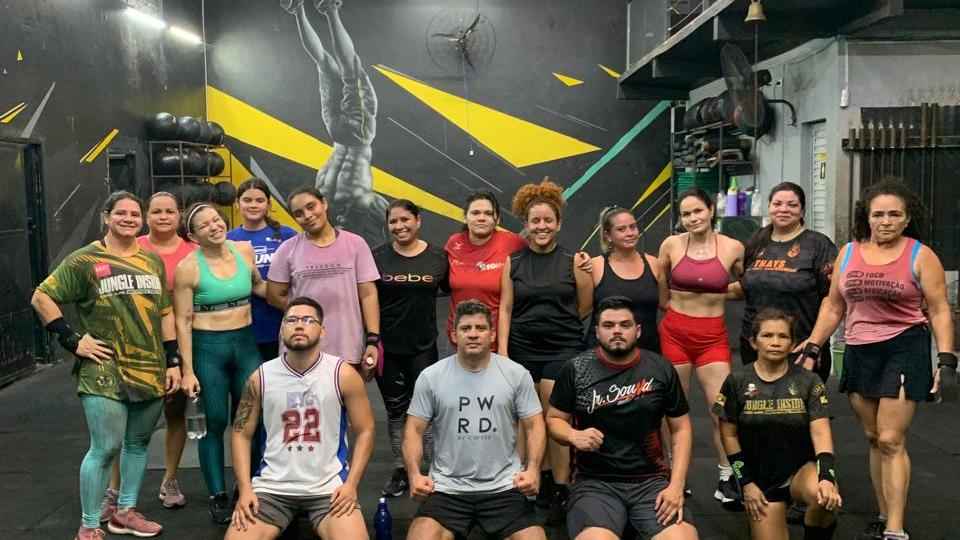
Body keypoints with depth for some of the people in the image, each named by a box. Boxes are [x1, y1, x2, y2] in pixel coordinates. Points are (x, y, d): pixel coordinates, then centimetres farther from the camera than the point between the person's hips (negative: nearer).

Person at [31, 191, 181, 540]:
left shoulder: (153, 261, 12)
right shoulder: (85, 260, -3)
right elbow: (41, 298, -2)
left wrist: (173, 362, 9)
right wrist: (72, 340, -9)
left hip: (150, 370, 5)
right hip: (104, 371, -5)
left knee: (138, 443, 13)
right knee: (106, 448, -6)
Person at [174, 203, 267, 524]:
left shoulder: (245, 251, 0)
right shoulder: (188, 268, -11)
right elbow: (183, 322, -9)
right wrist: (187, 371, -10)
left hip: (246, 343, 4)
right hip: (207, 347, -4)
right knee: (213, 424, 4)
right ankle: (218, 496, 17)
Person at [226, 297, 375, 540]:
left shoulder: (343, 375, -5)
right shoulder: (260, 378, 1)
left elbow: (365, 431, 0)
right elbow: (241, 434, 7)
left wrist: (351, 484, -10)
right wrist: (245, 489, -5)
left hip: (329, 487, -2)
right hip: (272, 486, 2)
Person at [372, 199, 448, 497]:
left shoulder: (437, 257, -2)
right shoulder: (378, 257, -1)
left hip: (423, 347, -1)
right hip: (386, 347, 1)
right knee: (395, 410, 11)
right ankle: (401, 470, 23)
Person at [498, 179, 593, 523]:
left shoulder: (573, 262, -1)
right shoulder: (513, 262, 4)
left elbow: (585, 306, 7)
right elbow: (505, 309, 3)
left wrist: (560, 326, 10)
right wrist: (502, 352, -2)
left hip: (562, 349, -2)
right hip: (522, 350, 3)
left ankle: (560, 492, 7)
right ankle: (541, 477, 26)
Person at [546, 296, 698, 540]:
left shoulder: (661, 369, 3)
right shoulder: (575, 370, 0)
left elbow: (681, 428, 7)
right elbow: (554, 419, 9)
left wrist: (676, 486, -4)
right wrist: (574, 436, -14)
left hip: (651, 480, 2)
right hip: (593, 482, -1)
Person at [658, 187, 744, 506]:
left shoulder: (732, 248, -4)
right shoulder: (671, 244, -2)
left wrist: (719, 292, 2)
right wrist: (674, 303, 6)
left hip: (713, 336, 0)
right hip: (674, 333, 1)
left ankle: (726, 481, 11)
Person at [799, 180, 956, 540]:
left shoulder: (920, 256, -2)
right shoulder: (848, 253, 9)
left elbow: (939, 312, -2)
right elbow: (833, 308, 13)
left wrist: (946, 360, -11)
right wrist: (812, 349, 7)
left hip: (904, 349, -4)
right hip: (859, 352, 5)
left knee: (891, 441, -8)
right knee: (873, 438, 11)